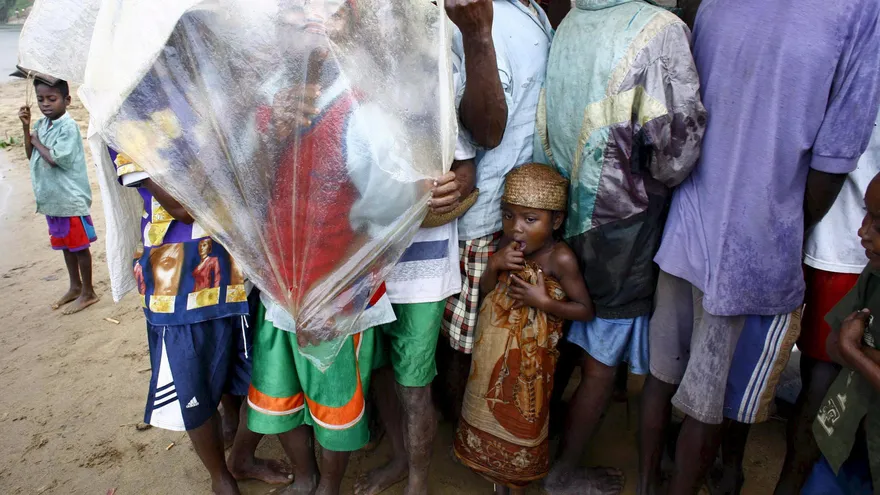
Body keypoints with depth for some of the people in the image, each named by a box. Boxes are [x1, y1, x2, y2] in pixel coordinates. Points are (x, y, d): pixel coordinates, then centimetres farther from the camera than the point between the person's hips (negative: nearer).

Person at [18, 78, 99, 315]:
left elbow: (54, 159, -22)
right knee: (64, 244, 18)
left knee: (79, 246, 3)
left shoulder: (68, 127, -17)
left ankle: (88, 292, 15)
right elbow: (31, 155, 9)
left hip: (70, 198, -8)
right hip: (52, 198, 8)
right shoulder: (41, 124, 7)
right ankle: (75, 287, 32)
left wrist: (37, 141, -7)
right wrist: (26, 128, 0)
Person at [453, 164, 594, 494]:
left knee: (522, 420, 14)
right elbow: (486, 290, 1)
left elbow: (585, 310, -14)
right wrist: (494, 265, -19)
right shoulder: (509, 243, -9)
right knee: (491, 415, 21)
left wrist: (544, 302, -26)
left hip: (530, 354, -5)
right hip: (493, 347, 5)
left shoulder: (560, 258, -23)